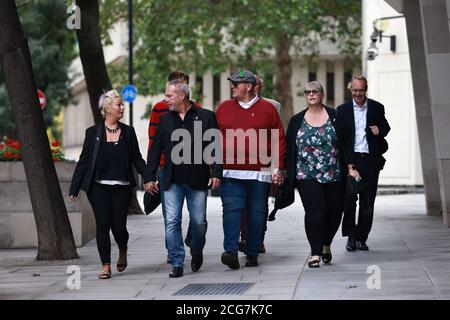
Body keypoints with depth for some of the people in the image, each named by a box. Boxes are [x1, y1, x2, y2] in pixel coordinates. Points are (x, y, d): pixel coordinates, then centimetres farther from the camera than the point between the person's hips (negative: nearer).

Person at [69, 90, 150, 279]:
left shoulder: (128, 132, 7)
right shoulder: (93, 133, 3)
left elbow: (137, 159, 11)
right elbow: (83, 162, 5)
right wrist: (74, 189, 3)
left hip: (121, 187, 1)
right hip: (98, 187, -1)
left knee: (118, 226, -3)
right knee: (102, 225, -5)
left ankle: (123, 252, 29)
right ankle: (105, 266, 3)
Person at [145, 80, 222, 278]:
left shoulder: (206, 117, 1)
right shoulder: (165, 120, 11)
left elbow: (216, 147, -1)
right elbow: (155, 150, 13)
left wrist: (216, 173, -11)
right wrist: (150, 177, 8)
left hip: (197, 179, -2)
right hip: (172, 180, 2)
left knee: (198, 221, 4)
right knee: (172, 221, -5)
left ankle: (197, 252, 32)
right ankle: (177, 264, -1)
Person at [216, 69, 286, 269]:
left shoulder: (267, 109, 6)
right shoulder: (223, 108, 10)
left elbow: (279, 140, 6)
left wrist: (278, 168, 0)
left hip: (260, 174, 0)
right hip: (231, 173, 0)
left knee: (256, 214, 5)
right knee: (232, 210, -12)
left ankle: (252, 253, 15)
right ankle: (231, 252, -20)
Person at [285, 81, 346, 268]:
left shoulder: (335, 117, 5)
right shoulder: (297, 121, 8)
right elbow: (289, 149, 8)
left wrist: (348, 167, -1)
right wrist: (289, 174, 3)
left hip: (334, 175, 1)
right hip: (307, 176, -1)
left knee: (335, 211, 5)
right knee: (315, 210, -14)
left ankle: (326, 244, 31)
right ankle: (315, 253, -10)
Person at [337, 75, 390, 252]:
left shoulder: (377, 108, 7)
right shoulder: (343, 110, 3)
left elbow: (386, 127, 21)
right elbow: (341, 138, -1)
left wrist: (380, 131, -5)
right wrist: (348, 165, -11)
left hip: (371, 160, 1)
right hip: (351, 159, -1)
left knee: (367, 202, 4)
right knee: (349, 198, -8)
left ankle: (361, 238, 12)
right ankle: (351, 236, 3)